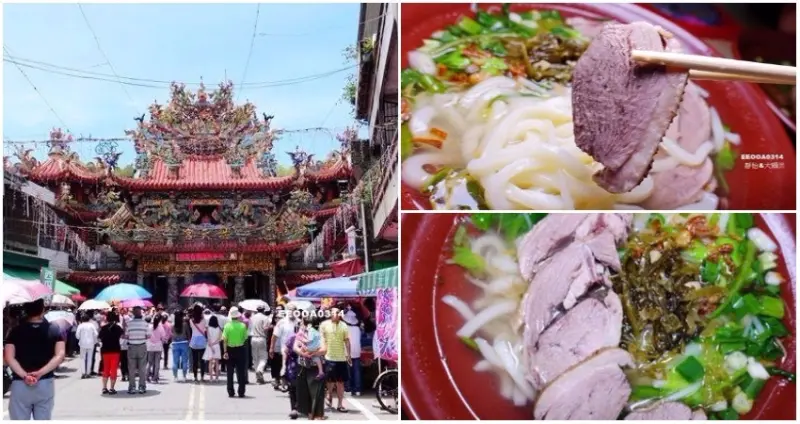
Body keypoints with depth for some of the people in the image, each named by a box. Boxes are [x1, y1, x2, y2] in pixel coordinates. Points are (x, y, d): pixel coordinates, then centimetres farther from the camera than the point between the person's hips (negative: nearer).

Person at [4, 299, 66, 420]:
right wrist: (40, 373, -15)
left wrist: (24, 375, -15)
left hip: (20, 385, -1)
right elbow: (60, 355, -11)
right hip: (45, 384, 1)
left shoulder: (15, 331, 1)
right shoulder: (54, 330, 2)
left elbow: (9, 357, -10)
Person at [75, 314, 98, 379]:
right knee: (89, 358, 8)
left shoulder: (80, 326, -4)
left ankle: (83, 372, -5)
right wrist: (95, 341, 9)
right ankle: (88, 373, 7)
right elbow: (95, 334, -6)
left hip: (83, 343, -1)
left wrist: (80, 338, 11)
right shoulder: (92, 325, -1)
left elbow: (77, 335, -9)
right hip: (91, 343, 1)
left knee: (82, 358, 6)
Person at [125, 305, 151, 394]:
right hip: (142, 346, 0)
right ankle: (142, 387, 9)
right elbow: (148, 336, -6)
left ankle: (132, 387, 10)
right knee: (142, 368, 8)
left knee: (131, 368, 9)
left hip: (131, 347, 0)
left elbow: (126, 336, -6)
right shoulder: (145, 322, -7)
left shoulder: (129, 323, -8)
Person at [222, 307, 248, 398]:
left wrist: (225, 351, -8)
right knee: (241, 372, 8)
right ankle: (241, 392, 8)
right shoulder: (243, 325, -7)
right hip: (240, 349, 0)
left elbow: (224, 340, -10)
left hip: (230, 349, 0)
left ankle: (230, 392, 12)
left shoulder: (227, 326, -8)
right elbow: (245, 338, -3)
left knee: (230, 372, 10)